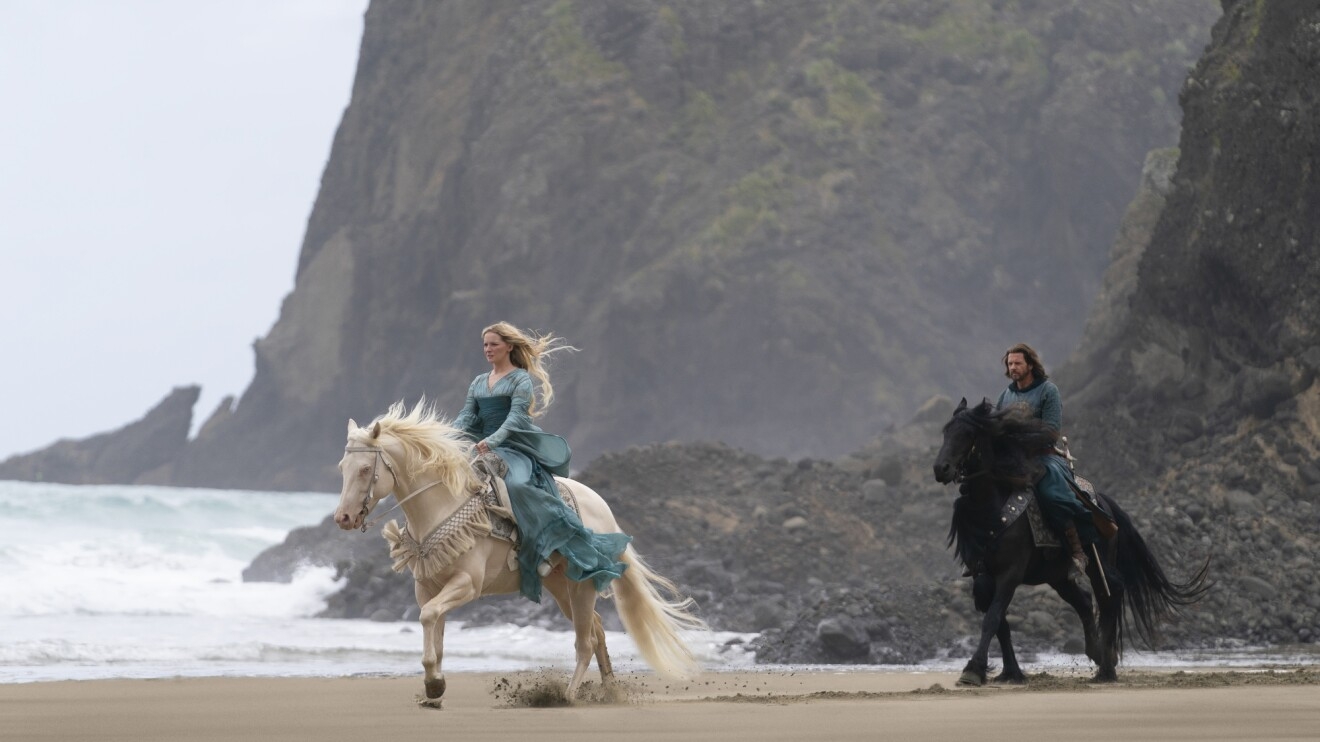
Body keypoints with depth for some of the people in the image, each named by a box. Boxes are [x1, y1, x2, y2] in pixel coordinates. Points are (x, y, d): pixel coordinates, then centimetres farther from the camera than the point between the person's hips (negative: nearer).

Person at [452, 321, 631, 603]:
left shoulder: (522, 379, 2)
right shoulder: (478, 383, 22)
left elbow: (516, 416, -12)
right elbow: (467, 416, 11)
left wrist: (492, 441, -28)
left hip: (516, 448, -7)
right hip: (483, 448, 7)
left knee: (518, 485, -34)